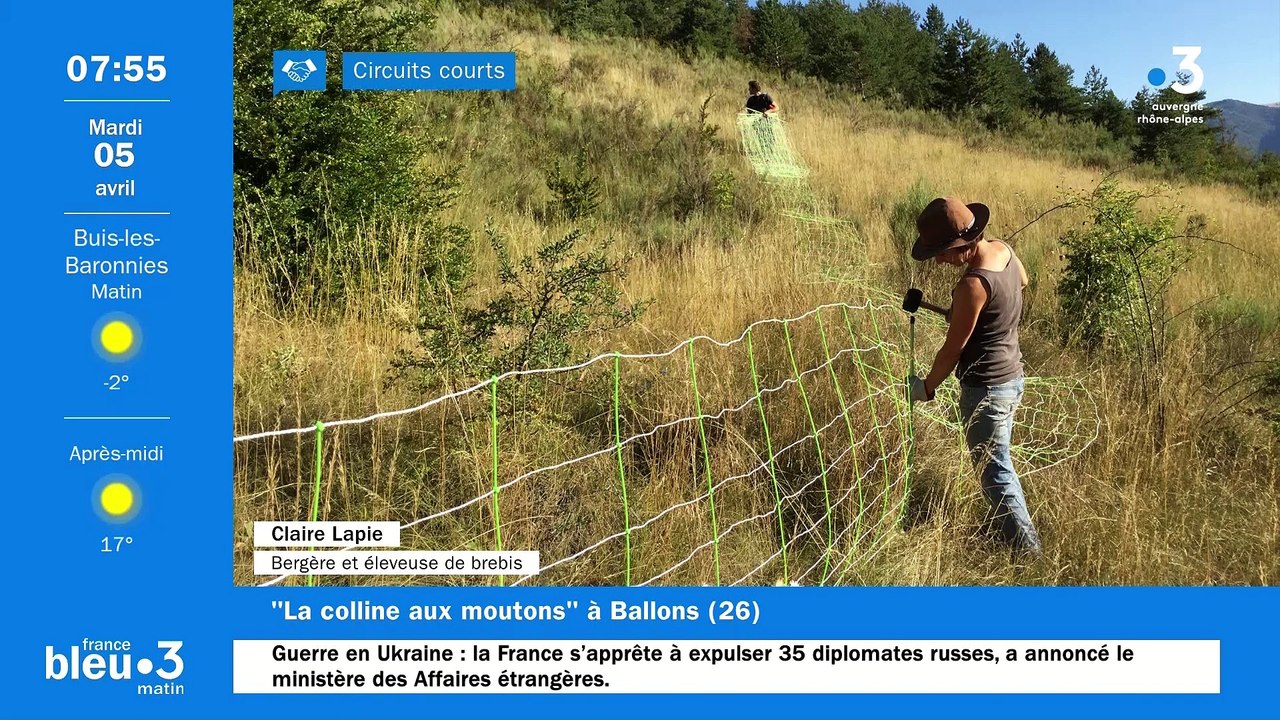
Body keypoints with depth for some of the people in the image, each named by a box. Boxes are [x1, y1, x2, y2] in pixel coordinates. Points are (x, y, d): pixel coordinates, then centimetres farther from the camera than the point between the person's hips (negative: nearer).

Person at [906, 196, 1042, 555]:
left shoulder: (973, 284, -28)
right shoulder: (1002, 250, -2)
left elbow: (953, 350, -19)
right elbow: (1022, 281, 23)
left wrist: (926, 387, -4)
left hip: (986, 388, -10)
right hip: (1012, 376, 10)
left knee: (995, 472, 3)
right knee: (997, 460, 24)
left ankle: (1027, 548, 9)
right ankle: (1006, 524, 38)